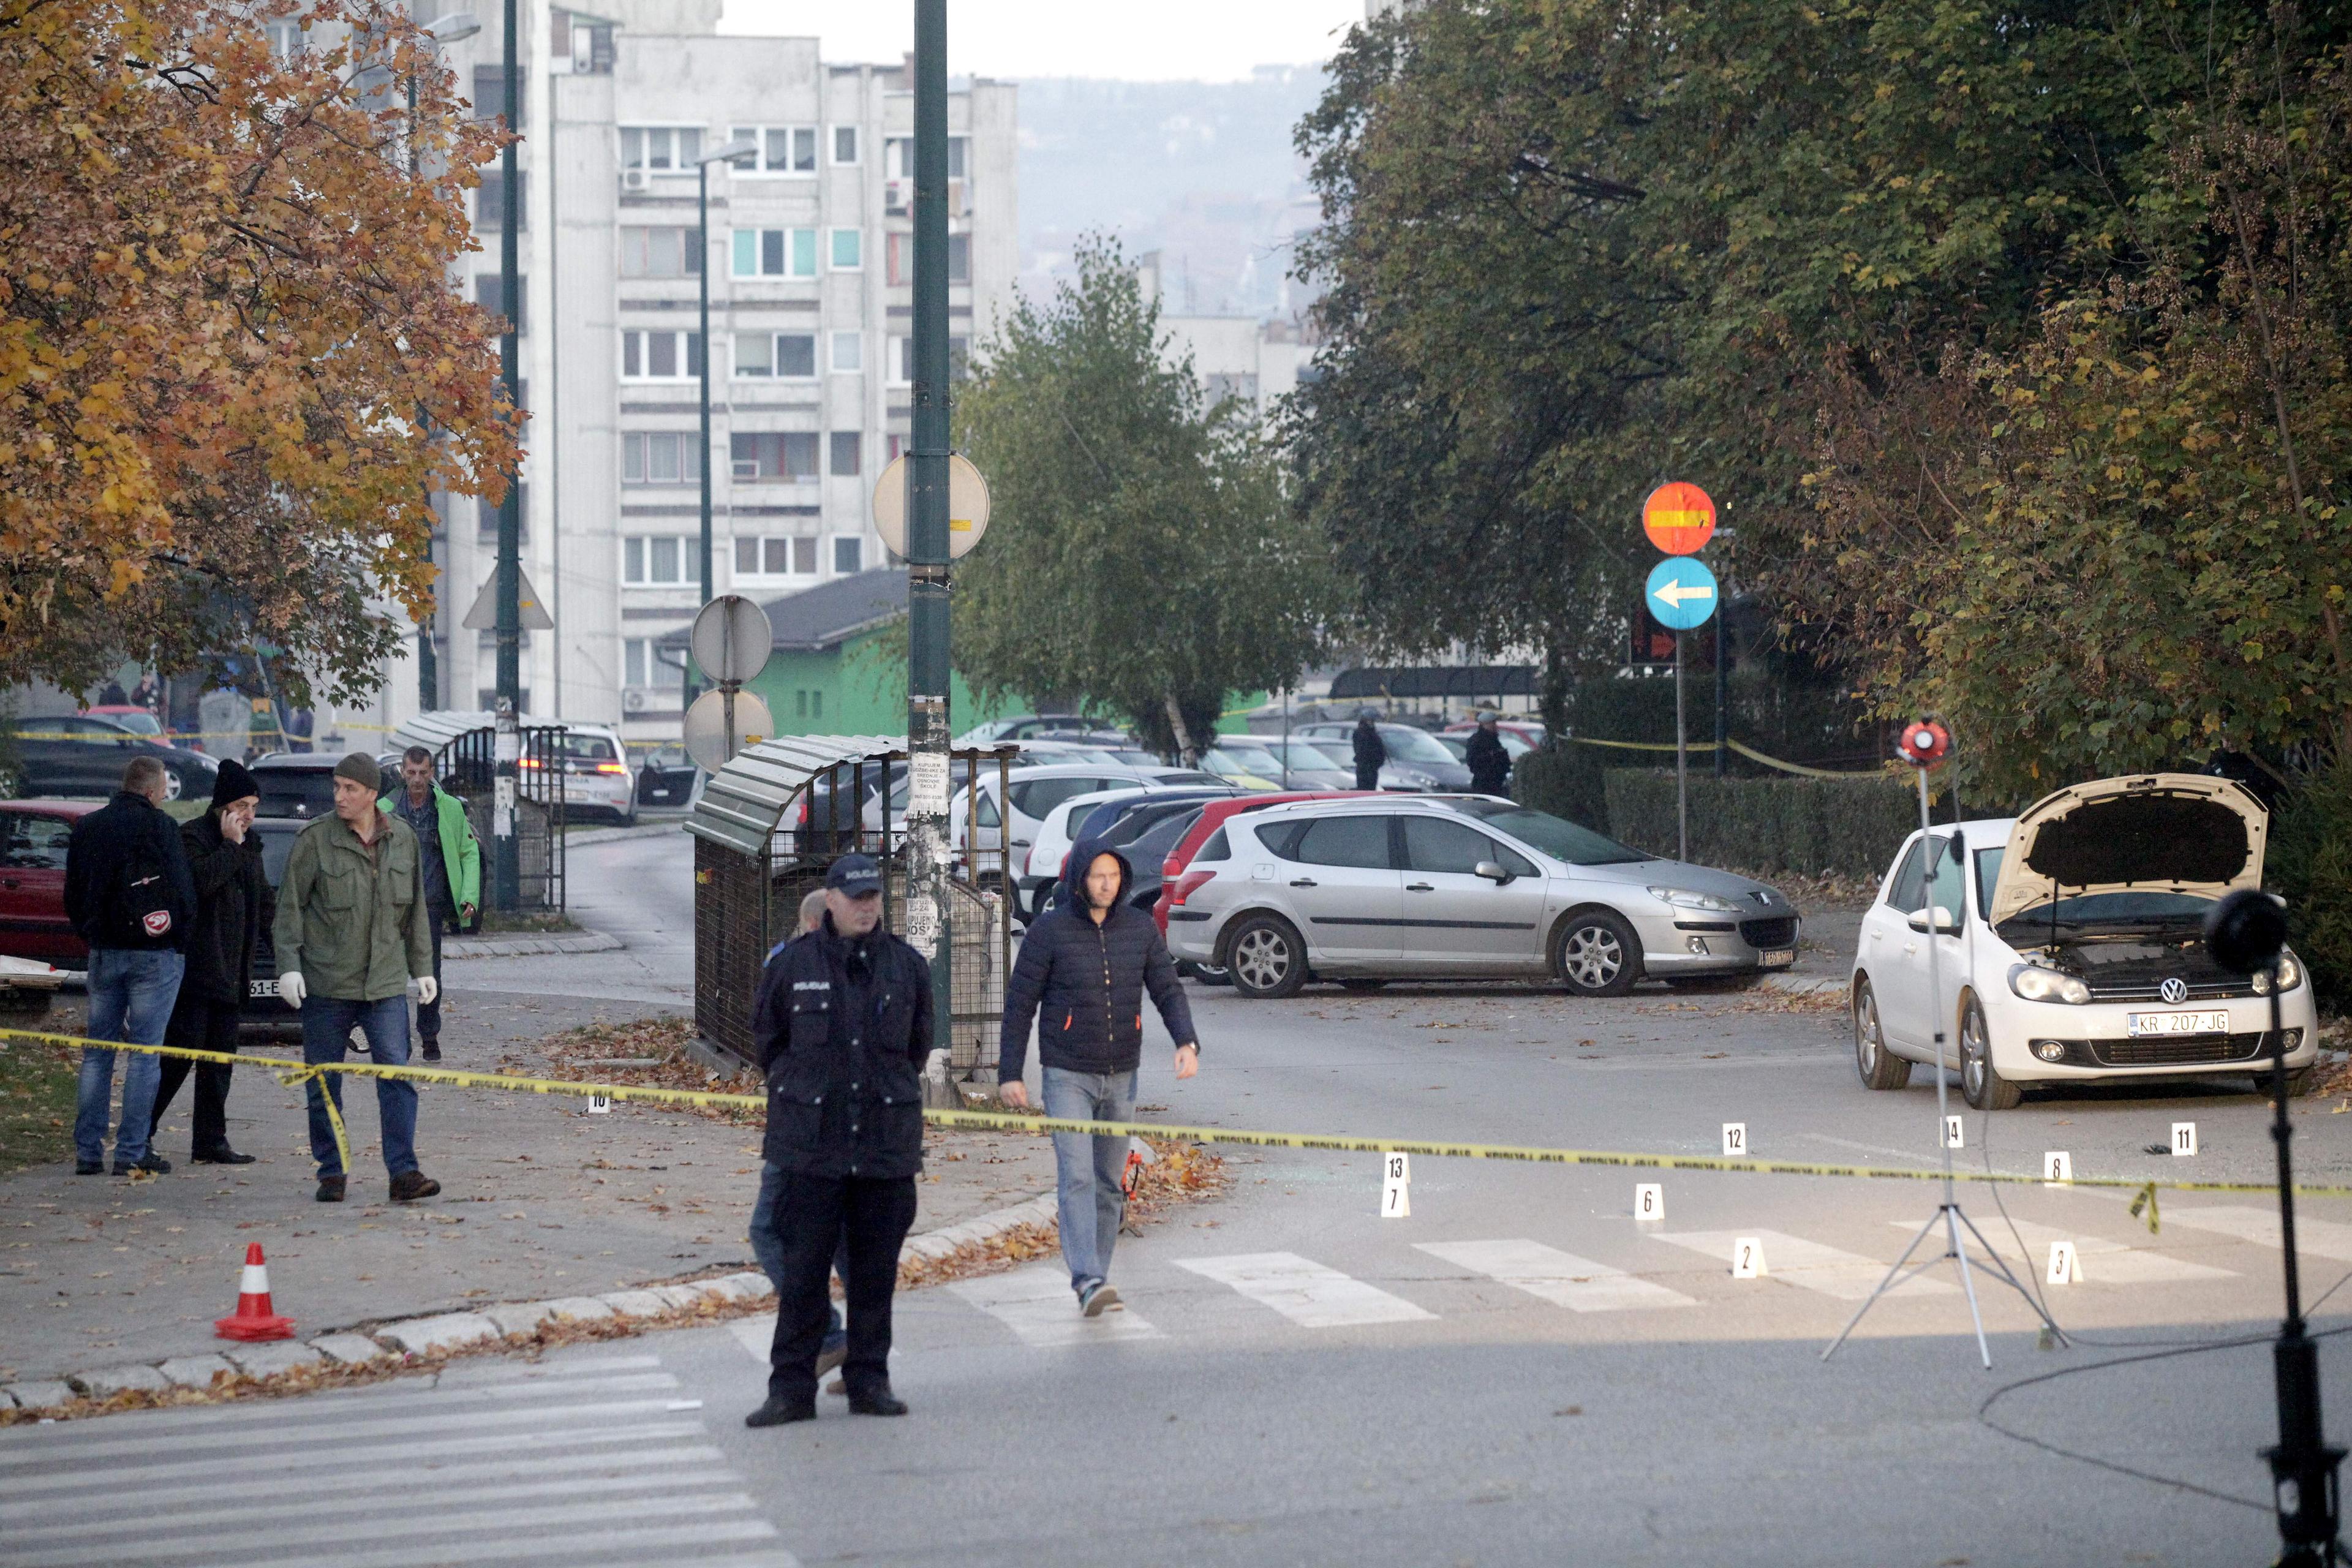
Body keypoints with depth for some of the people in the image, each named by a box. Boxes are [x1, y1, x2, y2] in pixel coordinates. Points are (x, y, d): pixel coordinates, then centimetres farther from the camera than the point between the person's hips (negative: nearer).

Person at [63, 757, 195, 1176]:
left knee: (96, 1052, 10)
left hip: (103, 953, 5)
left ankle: (87, 1151, 8)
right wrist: (178, 934, 5)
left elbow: (73, 898, 13)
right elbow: (184, 894, -11)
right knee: (145, 1053, -2)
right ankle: (132, 1151, -5)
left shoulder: (86, 828, 8)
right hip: (154, 953, -5)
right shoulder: (159, 826, -10)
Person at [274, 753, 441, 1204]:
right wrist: (288, 966, -10)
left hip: (386, 982, 2)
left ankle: (403, 1172, -6)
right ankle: (331, 1173, 14)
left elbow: (414, 911, 17)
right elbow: (289, 908, -2)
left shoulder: (402, 840, 8)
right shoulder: (315, 840, -3)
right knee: (324, 1085, 4)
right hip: (326, 985, -2)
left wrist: (422, 967, 16)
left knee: (397, 1075, -7)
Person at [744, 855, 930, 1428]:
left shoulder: (907, 966, 6)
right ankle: (791, 1388, 1)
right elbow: (767, 1043, 12)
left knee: (876, 1269, 5)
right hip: (812, 1143, -2)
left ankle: (869, 1381, 14)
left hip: (888, 1141, 2)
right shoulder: (790, 965, 0)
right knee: (803, 1270, -3)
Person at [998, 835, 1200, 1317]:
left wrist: (1187, 1042, -15)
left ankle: (1096, 1280, 19)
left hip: (1120, 1077, 4)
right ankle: (1088, 1282, -25)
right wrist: (1009, 1074, -6)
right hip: (1067, 1076, -4)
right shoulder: (1049, 933, -8)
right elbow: (1019, 1004, -3)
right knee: (1076, 1176, -16)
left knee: (1110, 1182, 9)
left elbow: (1167, 990, 3)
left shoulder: (1140, 928, 2)